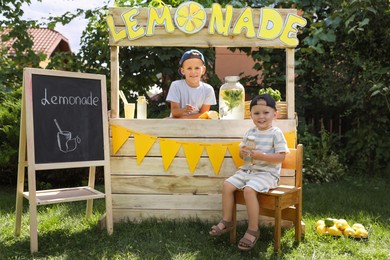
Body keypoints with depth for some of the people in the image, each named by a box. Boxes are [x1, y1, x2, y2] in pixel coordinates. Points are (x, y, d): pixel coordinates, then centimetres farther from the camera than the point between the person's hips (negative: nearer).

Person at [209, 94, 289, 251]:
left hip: (267, 173, -7)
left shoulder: (276, 133, -9)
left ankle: (253, 230, -15)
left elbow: (281, 156, -16)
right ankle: (226, 221, 8)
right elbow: (241, 152, 15)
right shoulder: (250, 132, 9)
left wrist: (261, 156, -26)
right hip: (248, 170, 7)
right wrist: (243, 152, -9)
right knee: (227, 184, -5)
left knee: (249, 189, -30)